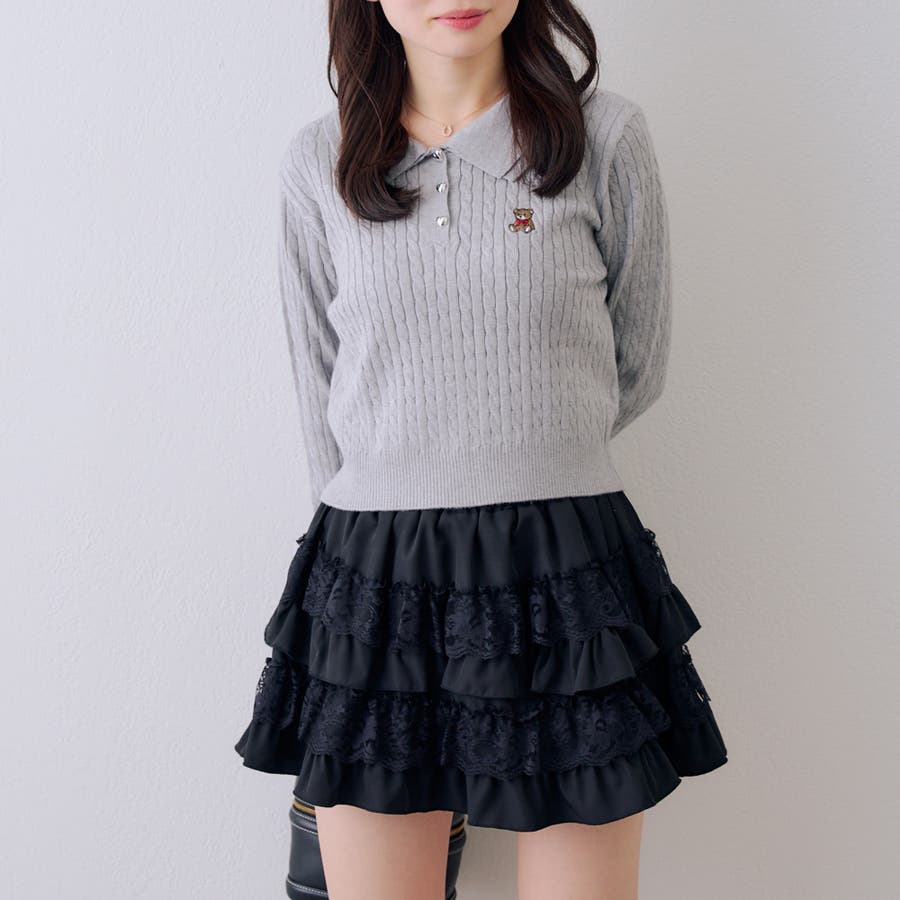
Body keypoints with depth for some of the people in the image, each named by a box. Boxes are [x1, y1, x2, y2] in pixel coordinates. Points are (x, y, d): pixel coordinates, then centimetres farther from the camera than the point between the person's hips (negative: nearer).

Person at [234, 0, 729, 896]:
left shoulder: (606, 135, 0)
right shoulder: (317, 165, 5)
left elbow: (637, 367, 9)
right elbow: (320, 398, 10)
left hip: (570, 578, -1)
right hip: (372, 587, 2)